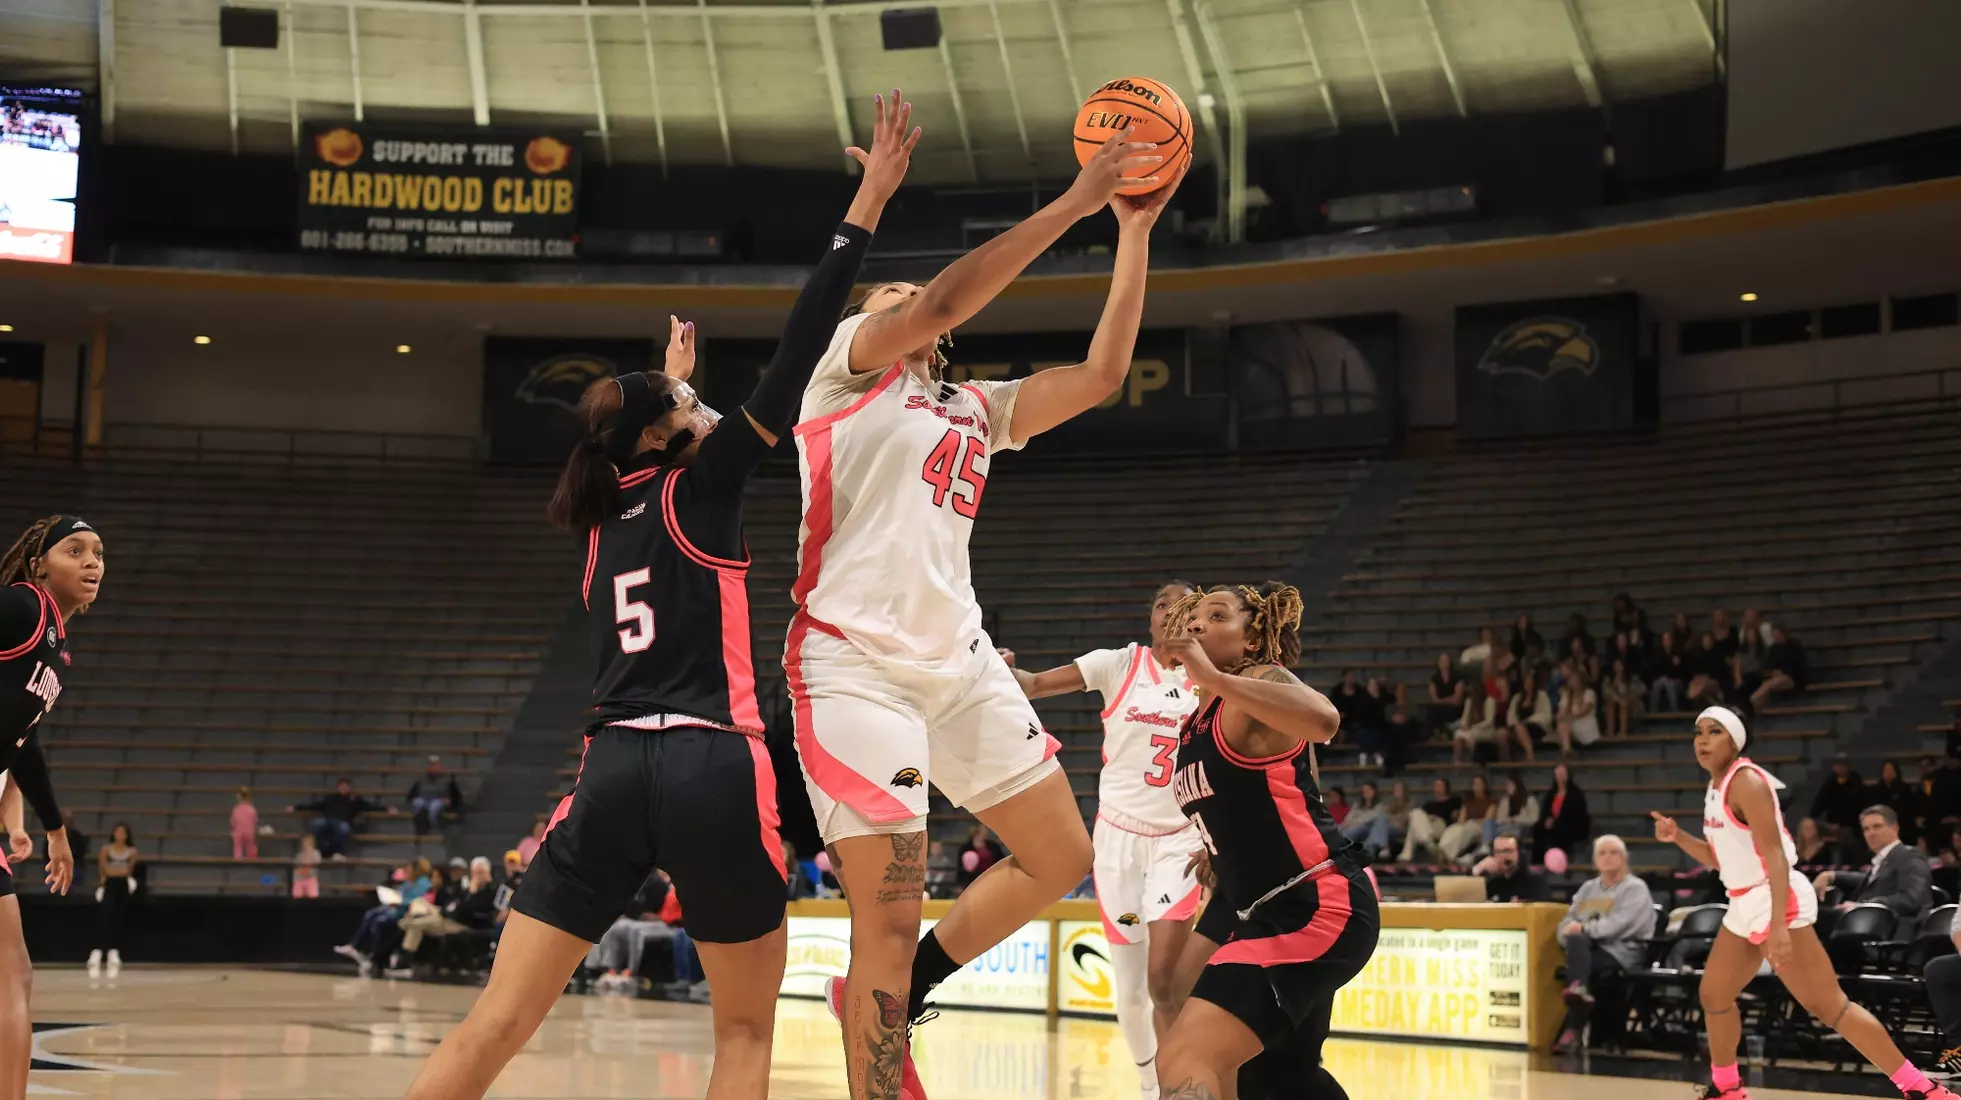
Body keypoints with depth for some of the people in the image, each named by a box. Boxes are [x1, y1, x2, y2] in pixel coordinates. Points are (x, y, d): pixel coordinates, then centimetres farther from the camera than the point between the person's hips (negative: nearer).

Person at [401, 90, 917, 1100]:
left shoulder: (605, 517, 19)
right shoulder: (700, 486, 3)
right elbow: (796, 355, -4)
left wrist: (671, 380, 59)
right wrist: (869, 201, -3)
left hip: (613, 771, 5)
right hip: (713, 770, -5)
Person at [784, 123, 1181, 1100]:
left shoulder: (976, 411, 23)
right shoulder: (851, 364, 5)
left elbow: (1100, 373, 14)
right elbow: (945, 302, -13)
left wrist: (1134, 231, 11)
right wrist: (1074, 202, -13)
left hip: (960, 661, 8)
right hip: (856, 662, -8)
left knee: (1061, 856, 12)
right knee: (891, 920, -10)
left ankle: (887, 998, 25)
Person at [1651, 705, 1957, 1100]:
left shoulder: (1746, 780, -15)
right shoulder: (1717, 787, 13)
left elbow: (1775, 855, -22)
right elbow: (1720, 858, 23)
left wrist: (1778, 925, -31)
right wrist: (1678, 837, 6)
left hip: (1778, 902, -10)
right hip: (1744, 906, 10)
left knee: (1828, 1007, -12)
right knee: (1714, 995, 17)